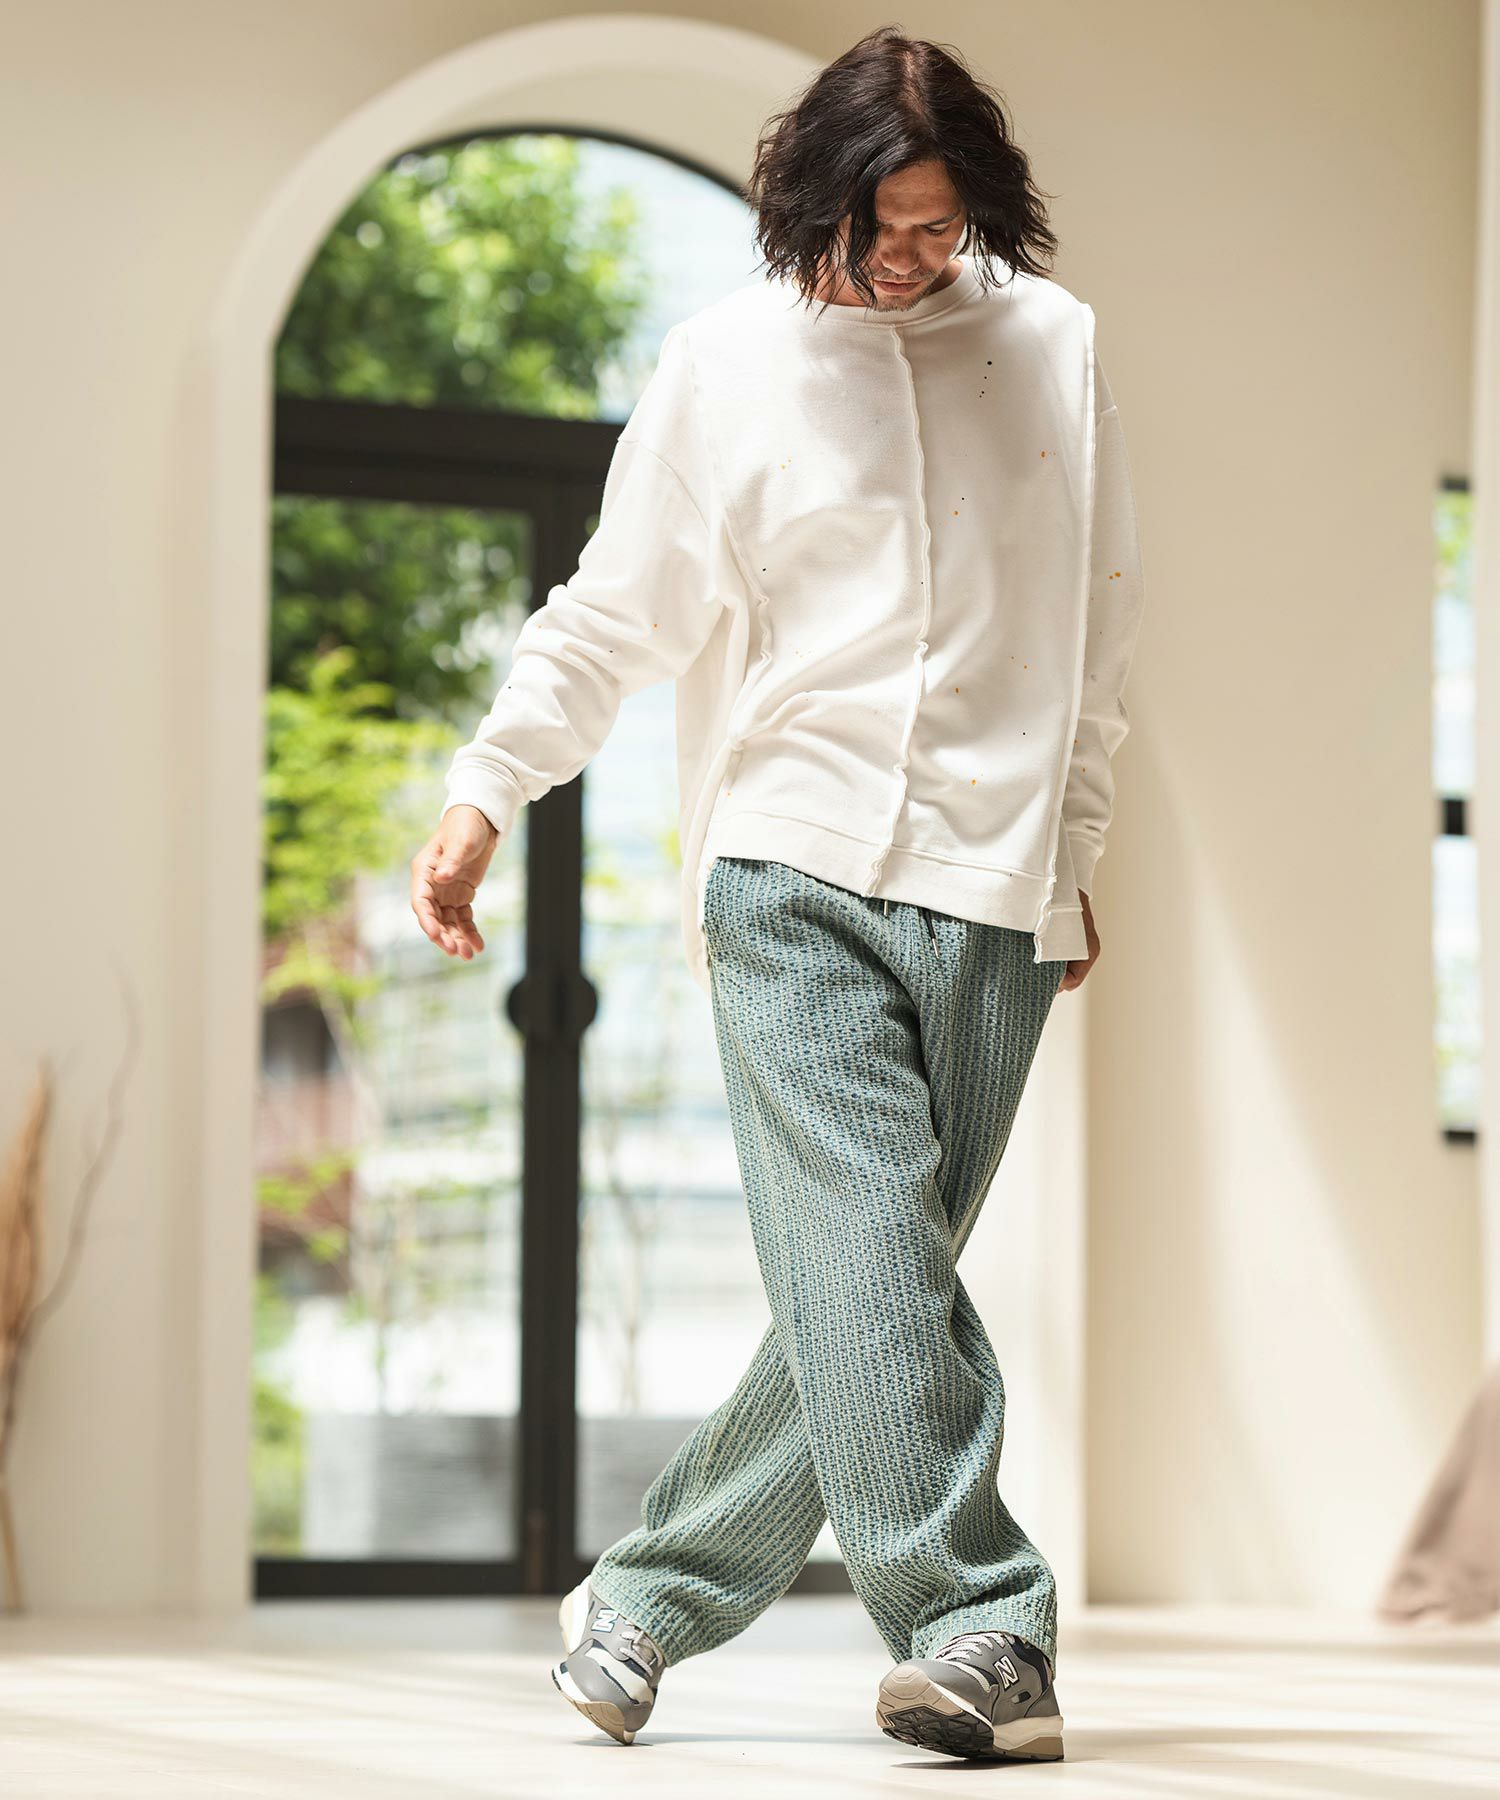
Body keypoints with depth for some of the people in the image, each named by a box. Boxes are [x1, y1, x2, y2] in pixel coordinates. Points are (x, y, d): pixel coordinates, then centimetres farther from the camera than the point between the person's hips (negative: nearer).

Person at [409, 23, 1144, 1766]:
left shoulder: (1050, 345, 10)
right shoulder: (723, 363, 6)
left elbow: (1102, 617, 19)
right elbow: (610, 613, 12)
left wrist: (1073, 842, 20)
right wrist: (484, 789, 3)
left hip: (991, 897, 2)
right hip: (794, 868, -2)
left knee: (871, 1284, -1)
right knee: (866, 1247, -19)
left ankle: (650, 1594, 12)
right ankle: (975, 1626, -19)